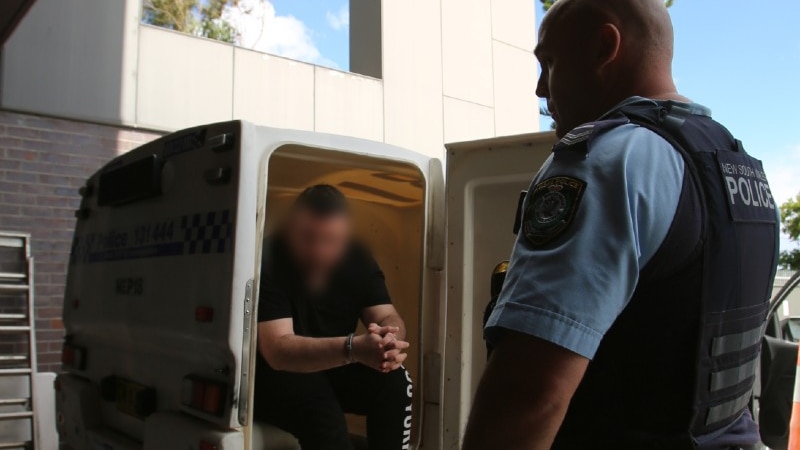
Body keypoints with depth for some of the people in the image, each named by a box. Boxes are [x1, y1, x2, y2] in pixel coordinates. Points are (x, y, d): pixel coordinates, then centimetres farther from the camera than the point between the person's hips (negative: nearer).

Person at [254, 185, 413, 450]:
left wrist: (390, 339, -38)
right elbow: (277, 351, -33)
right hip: (276, 375, -4)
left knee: (395, 380, -22)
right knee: (321, 409, -34)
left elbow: (389, 318, -11)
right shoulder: (268, 262, -25)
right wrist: (353, 348, -49)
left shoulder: (358, 260, -8)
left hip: (333, 369, 5)